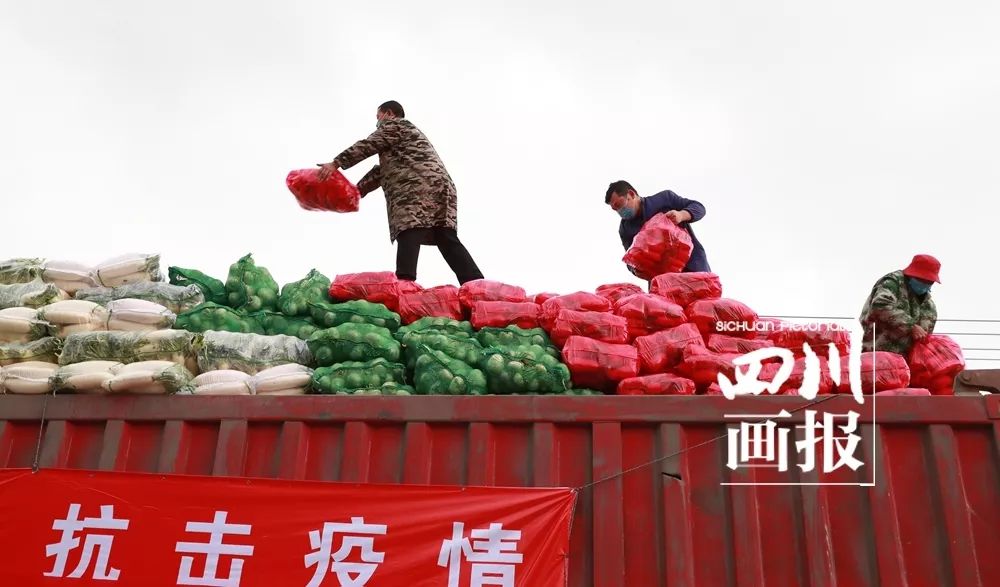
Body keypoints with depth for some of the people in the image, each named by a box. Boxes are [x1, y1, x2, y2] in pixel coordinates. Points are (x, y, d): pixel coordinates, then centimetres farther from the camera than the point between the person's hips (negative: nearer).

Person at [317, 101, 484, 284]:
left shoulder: (394, 124, 14)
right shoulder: (407, 131, 41)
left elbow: (368, 145, 1)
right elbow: (381, 170, 36)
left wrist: (336, 163, 0)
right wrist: (357, 190, 32)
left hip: (417, 187, -8)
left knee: (408, 235, -20)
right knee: (447, 240, 0)